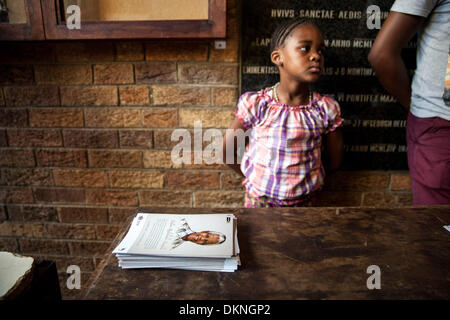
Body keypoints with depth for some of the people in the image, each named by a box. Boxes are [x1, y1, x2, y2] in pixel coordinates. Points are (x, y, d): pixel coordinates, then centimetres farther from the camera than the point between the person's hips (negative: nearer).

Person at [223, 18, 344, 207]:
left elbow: (335, 162, 2)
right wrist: (256, 179, 0)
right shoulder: (255, 104, -16)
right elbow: (227, 151, -8)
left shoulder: (326, 109, -10)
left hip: (304, 200, 2)